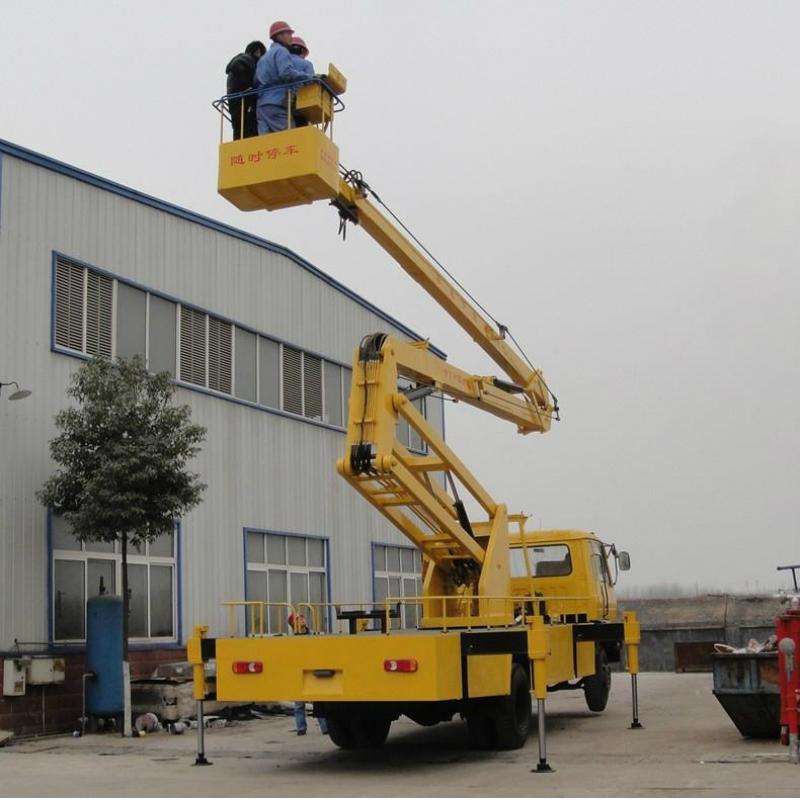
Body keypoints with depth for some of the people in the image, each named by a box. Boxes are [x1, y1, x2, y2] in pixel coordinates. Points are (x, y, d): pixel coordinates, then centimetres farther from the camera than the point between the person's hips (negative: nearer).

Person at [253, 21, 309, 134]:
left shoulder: (263, 58, 29)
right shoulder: (281, 51, 1)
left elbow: (255, 82, 24)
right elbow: (286, 73, -15)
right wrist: (308, 76, -9)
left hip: (261, 105, 8)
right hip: (277, 104, -8)